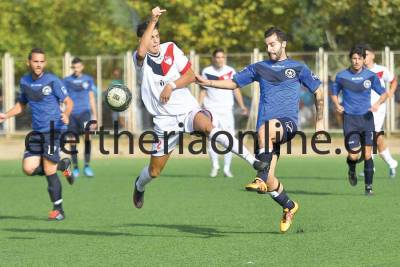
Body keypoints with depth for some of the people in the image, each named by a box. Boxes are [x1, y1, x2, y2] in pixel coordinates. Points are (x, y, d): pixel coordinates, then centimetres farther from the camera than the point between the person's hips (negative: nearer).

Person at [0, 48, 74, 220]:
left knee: (49, 170, -11)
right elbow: (21, 104, 24)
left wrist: (66, 114, -27)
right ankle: (63, 165, 20)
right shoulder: (24, 82, 9)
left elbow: (68, 102, -6)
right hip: (36, 132, 6)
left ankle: (58, 210, 3)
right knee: (29, 168, -6)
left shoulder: (52, 80, -8)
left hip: (53, 129, -6)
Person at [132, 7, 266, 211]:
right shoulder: (139, 58, -5)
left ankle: (253, 161, -42)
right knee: (154, 171, 6)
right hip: (164, 120, 0)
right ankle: (139, 186, 44)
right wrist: (153, 20, -30)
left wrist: (171, 85, -16)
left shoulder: (170, 49, 2)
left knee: (207, 126, -35)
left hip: (188, 109, 0)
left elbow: (190, 75, 2)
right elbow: (142, 52, -31)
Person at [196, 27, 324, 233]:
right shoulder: (259, 68, 16)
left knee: (265, 129, -40)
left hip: (288, 122, -4)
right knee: (268, 180, -5)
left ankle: (262, 178, -43)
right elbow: (234, 82, 20)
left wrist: (319, 121, 18)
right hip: (266, 126, 4)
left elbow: (318, 92, 17)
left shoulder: (298, 68, 9)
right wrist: (208, 83, 6)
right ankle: (289, 207, 22)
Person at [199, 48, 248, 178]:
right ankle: (214, 166, 10)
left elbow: (236, 90, 3)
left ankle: (227, 168, 3)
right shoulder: (206, 72, 3)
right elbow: (203, 91, 8)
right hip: (211, 109, 0)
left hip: (226, 109, 0)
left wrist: (242, 106, -8)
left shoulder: (230, 71, 2)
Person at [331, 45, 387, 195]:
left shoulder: (370, 76, 1)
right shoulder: (342, 76, 0)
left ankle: (368, 186, 11)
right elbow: (334, 93, 14)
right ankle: (352, 170, 25)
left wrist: (378, 103, -10)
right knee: (354, 155, -10)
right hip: (350, 119, -1)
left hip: (366, 118, 1)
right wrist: (337, 105, -5)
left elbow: (384, 93, 10)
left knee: (367, 154, -2)